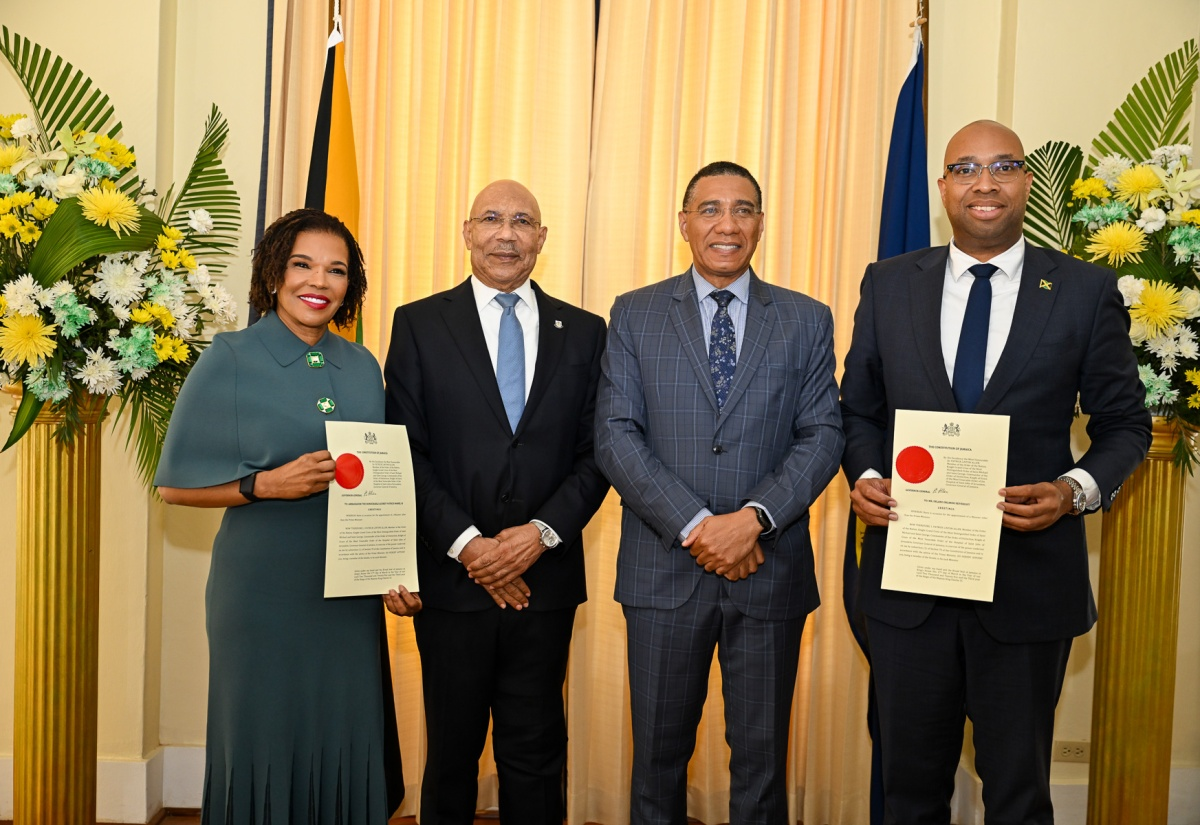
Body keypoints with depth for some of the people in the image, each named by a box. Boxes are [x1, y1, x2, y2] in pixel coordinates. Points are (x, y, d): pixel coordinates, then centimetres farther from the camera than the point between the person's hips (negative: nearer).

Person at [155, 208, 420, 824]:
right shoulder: (230, 359, -4)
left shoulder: (362, 367, 8)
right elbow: (176, 485, -4)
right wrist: (267, 484, -17)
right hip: (263, 589, -4)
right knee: (267, 747, 7)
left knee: (347, 747, 11)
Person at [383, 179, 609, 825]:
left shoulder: (583, 332, 6)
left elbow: (595, 453, 3)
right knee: (451, 753, 15)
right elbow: (406, 453, -4)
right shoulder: (420, 324, 1)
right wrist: (466, 544, -13)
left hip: (545, 577, 1)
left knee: (535, 754, 12)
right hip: (452, 578, -1)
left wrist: (544, 531, -12)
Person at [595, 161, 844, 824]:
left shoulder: (807, 321, 6)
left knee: (761, 757, 13)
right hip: (664, 568, 0)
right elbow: (615, 436, -5)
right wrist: (694, 526, -15)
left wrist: (753, 518, -16)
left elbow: (823, 436, -1)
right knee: (659, 752, 13)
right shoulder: (635, 315, 4)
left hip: (770, 569, 1)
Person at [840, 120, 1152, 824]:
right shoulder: (888, 285, 4)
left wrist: (1077, 490, -15)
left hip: (1029, 577, -1)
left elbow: (1124, 422, 4)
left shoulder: (1087, 291, -1)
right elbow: (859, 408, 10)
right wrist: (864, 475, -9)